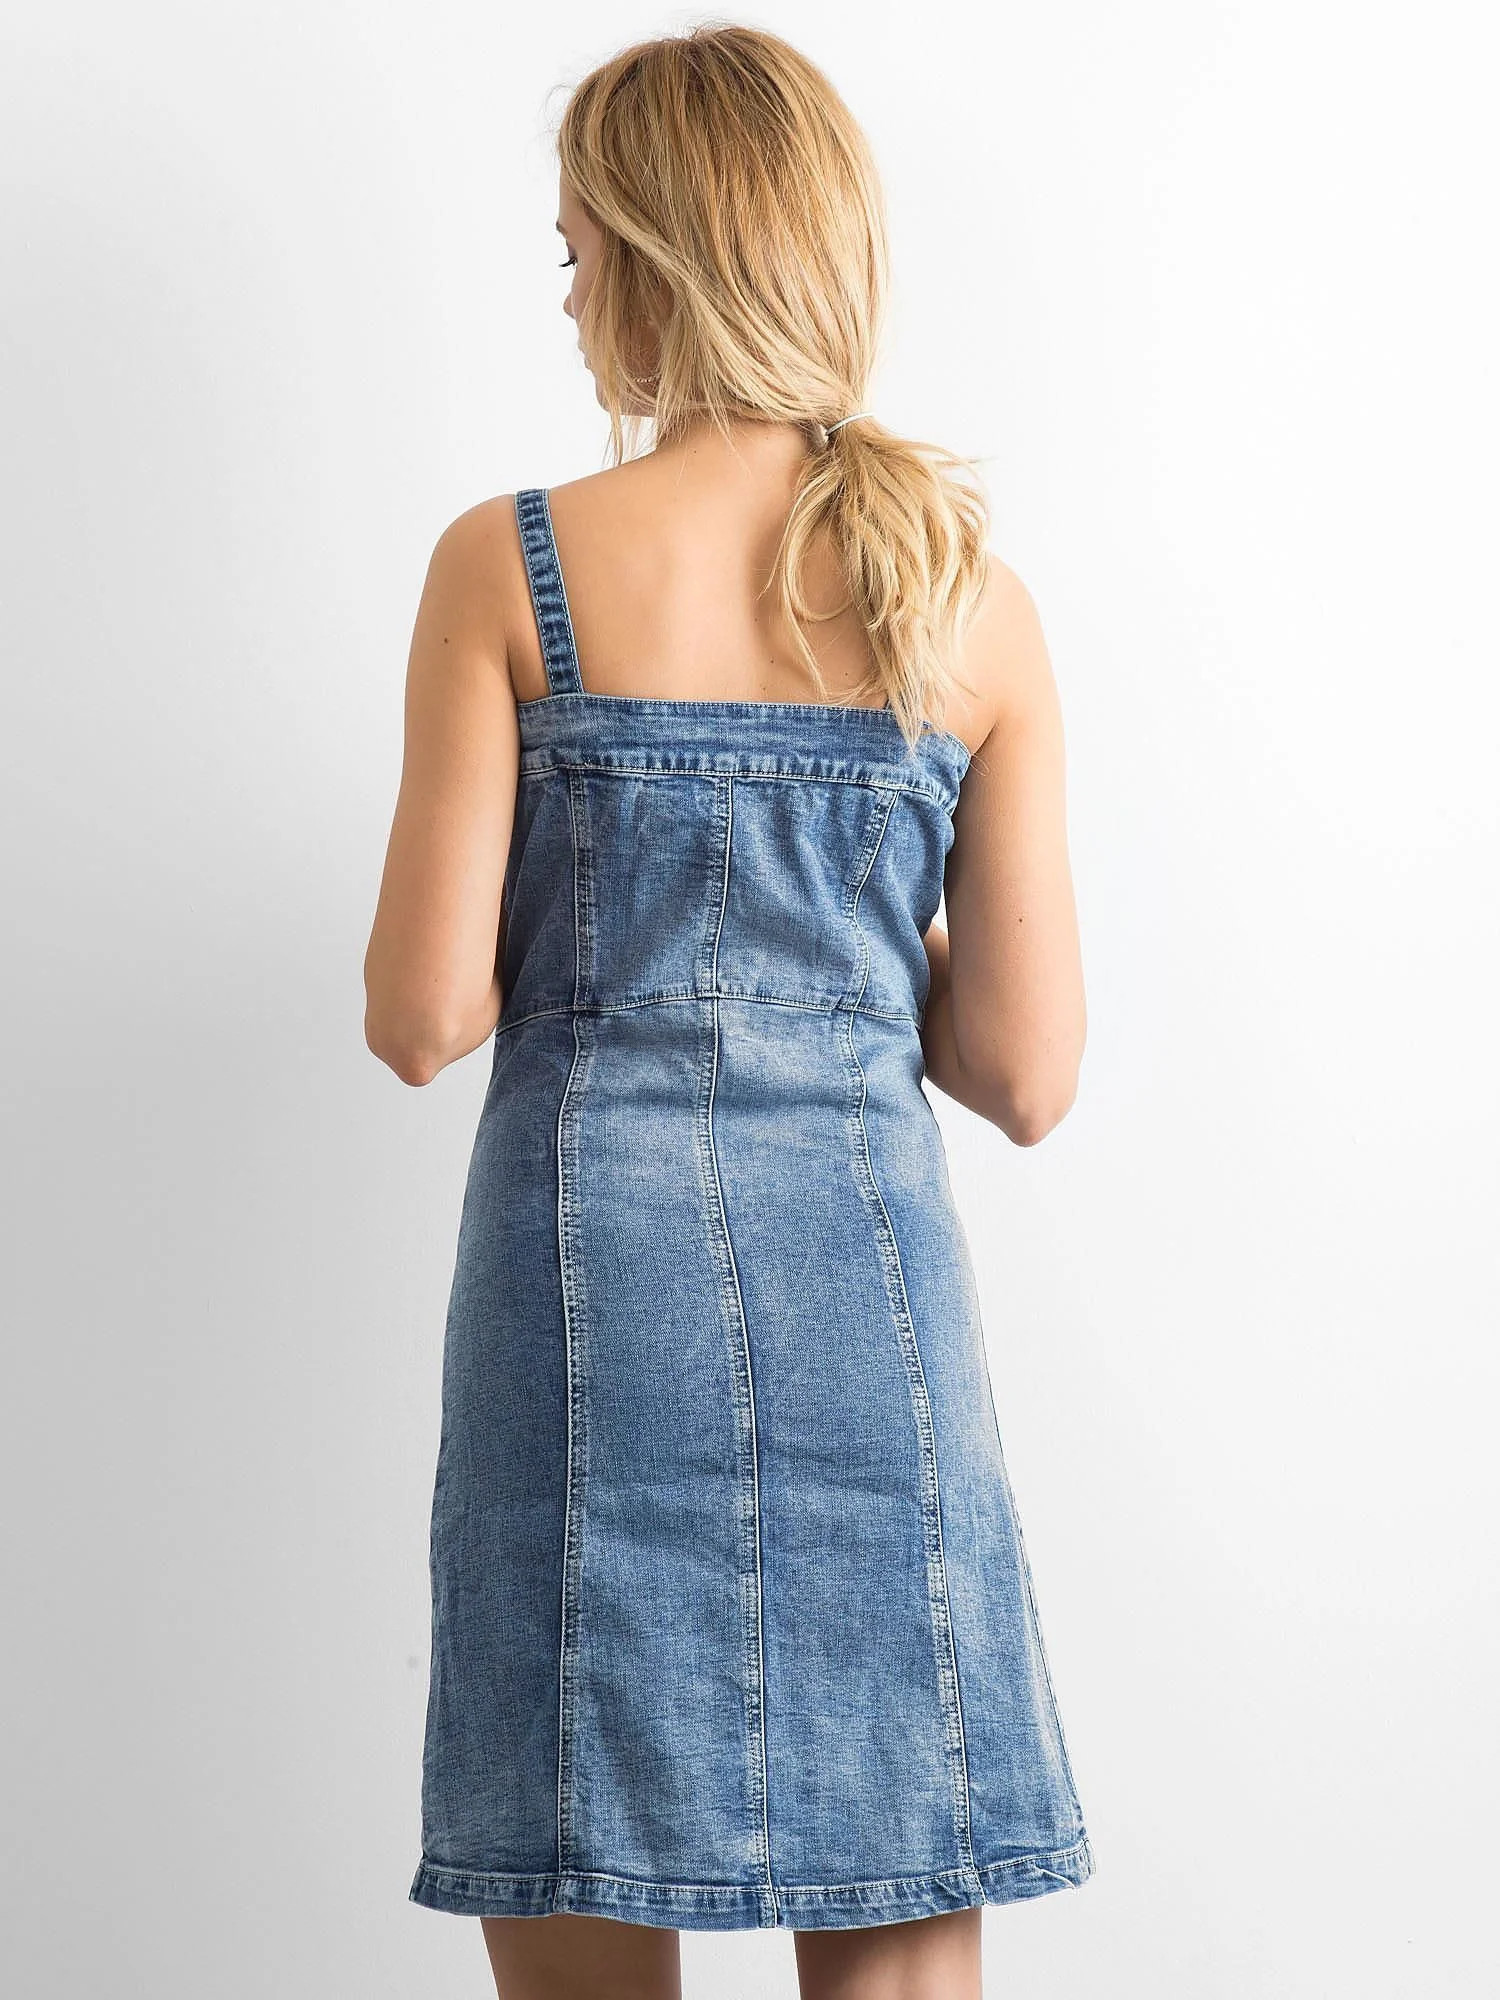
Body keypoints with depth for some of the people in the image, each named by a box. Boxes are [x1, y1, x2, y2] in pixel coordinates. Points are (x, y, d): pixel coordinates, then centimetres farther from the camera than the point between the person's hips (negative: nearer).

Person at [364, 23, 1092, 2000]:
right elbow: (1028, 1073, 3)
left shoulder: (512, 565, -4)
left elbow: (423, 1018, -6)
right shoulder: (974, 594, 3)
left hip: (596, 1263, -2)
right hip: (871, 1281, 2)